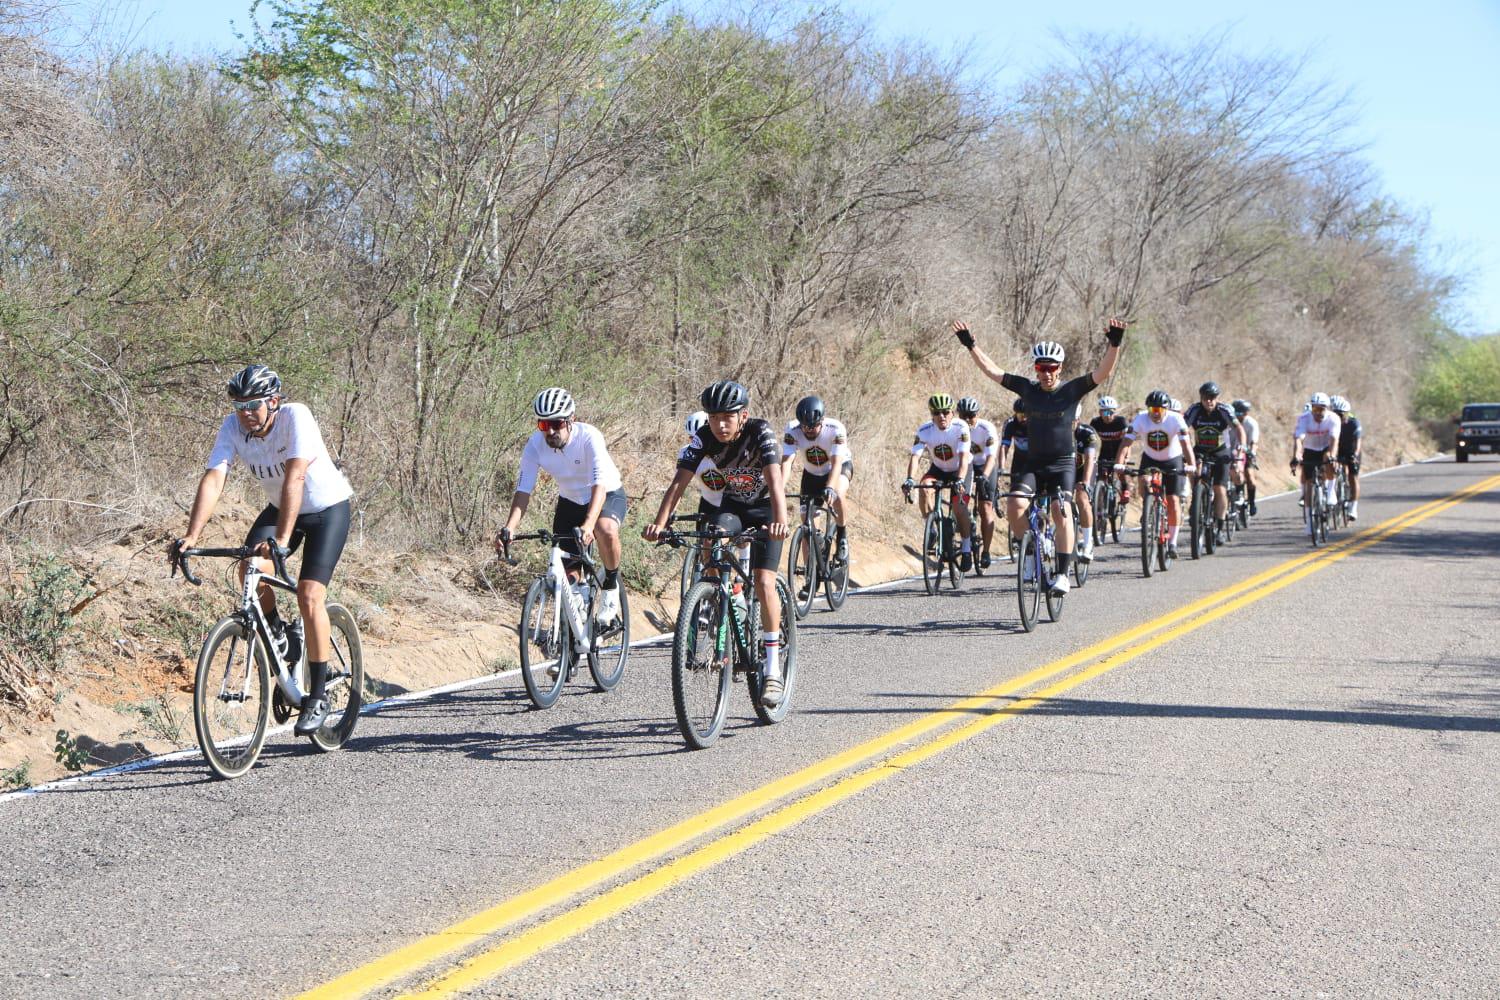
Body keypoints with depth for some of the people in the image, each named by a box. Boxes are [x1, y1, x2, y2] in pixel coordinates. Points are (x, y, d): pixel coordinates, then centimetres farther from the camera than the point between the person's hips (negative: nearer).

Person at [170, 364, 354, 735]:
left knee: (309, 596, -17)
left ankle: (318, 695, -6)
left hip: (327, 509, -5)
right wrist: (191, 537, -37)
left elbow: (294, 479, -39)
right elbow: (213, 481, -24)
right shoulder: (233, 427, -17)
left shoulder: (296, 417, -30)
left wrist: (281, 540, -48)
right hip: (279, 508, 5)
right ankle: (280, 637, 5)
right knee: (250, 569, -23)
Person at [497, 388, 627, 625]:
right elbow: (523, 490, -22)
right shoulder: (535, 444, -21)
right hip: (570, 501, 4)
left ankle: (611, 584, -11)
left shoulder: (589, 437, -31)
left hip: (608, 495, -4)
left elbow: (599, 486, -40)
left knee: (606, 531, -37)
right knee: (567, 572, -3)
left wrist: (588, 525, -55)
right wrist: (509, 529, -37)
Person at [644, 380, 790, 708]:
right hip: (732, 505, 3)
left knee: (764, 582, -17)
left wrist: (780, 521, -60)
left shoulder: (762, 432, -29)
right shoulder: (704, 438, -21)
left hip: (765, 507, -3)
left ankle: (773, 671, -11)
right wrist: (659, 523, -45)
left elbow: (774, 479, -43)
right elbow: (679, 481, -29)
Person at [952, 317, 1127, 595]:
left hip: (1062, 465, -2)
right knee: (1014, 505, -21)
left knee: (1062, 512, -23)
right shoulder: (1028, 388, 3)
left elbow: (1103, 372, -15)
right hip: (1033, 465, 2)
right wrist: (970, 344, -3)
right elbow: (991, 370, 4)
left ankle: (1063, 573, -19)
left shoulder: (1072, 390, -3)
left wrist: (1114, 343, -30)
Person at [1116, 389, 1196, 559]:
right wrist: (1119, 464, -44)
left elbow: (1186, 443, -34)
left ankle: (1172, 542, 4)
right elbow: (1127, 443, -28)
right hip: (1149, 459, 2)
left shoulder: (1176, 420, -25)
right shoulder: (1140, 420, -21)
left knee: (1173, 502, -9)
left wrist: (1191, 465, -50)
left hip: (1173, 461, -2)